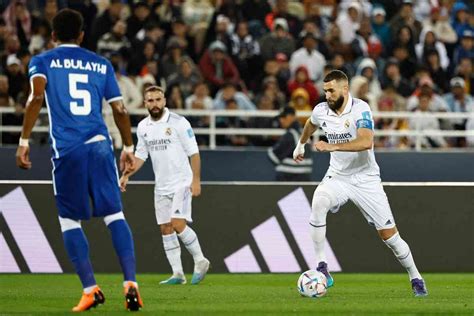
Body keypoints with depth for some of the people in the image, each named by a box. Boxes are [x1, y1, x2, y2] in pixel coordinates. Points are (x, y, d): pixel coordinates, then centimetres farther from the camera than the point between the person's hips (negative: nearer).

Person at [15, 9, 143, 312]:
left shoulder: (42, 62, 9)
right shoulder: (101, 64, 16)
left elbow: (37, 96, -10)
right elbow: (120, 110, 14)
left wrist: (24, 142, -9)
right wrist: (129, 147, 25)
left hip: (67, 149, -2)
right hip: (100, 145, 2)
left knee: (70, 220, 7)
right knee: (114, 215, 1)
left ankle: (91, 289, 0)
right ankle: (131, 283, -12)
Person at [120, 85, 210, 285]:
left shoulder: (178, 123, -10)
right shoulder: (143, 127, 7)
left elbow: (193, 153, -9)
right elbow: (140, 155, 16)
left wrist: (196, 180, -14)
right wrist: (127, 175, 3)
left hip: (181, 183, -6)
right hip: (161, 186, 6)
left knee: (178, 224, -17)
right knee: (165, 229, 4)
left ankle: (200, 261, 1)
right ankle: (177, 274, 8)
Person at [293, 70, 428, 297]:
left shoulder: (360, 109, -20)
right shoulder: (321, 111, -3)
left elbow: (366, 142, -36)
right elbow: (311, 124, 24)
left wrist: (333, 146, -43)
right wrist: (301, 145, 39)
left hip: (366, 179, -3)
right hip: (337, 176, 3)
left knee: (389, 234, -3)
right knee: (318, 204, -30)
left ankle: (416, 279, 19)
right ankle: (321, 268, -24)